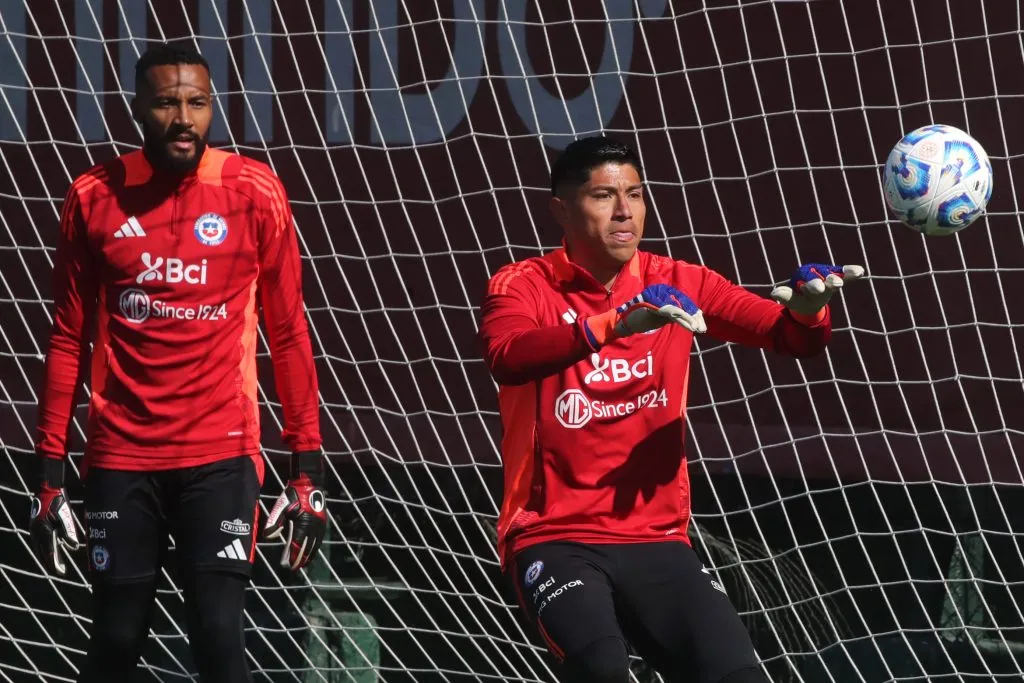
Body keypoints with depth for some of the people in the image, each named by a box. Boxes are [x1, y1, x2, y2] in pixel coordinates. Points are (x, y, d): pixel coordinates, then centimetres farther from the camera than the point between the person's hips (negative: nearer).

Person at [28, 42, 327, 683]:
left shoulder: (254, 192, -1)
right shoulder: (95, 197, 2)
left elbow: (289, 335, 3)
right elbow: (69, 341, 8)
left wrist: (308, 468, -1)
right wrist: (51, 474, 5)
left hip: (221, 454, -1)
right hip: (121, 456, 2)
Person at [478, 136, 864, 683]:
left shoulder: (678, 285, 7)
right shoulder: (523, 287, -4)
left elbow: (790, 336, -1)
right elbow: (507, 359, -26)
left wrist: (807, 309, -26)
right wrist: (616, 323, -41)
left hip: (657, 540, 4)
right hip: (555, 539, -4)